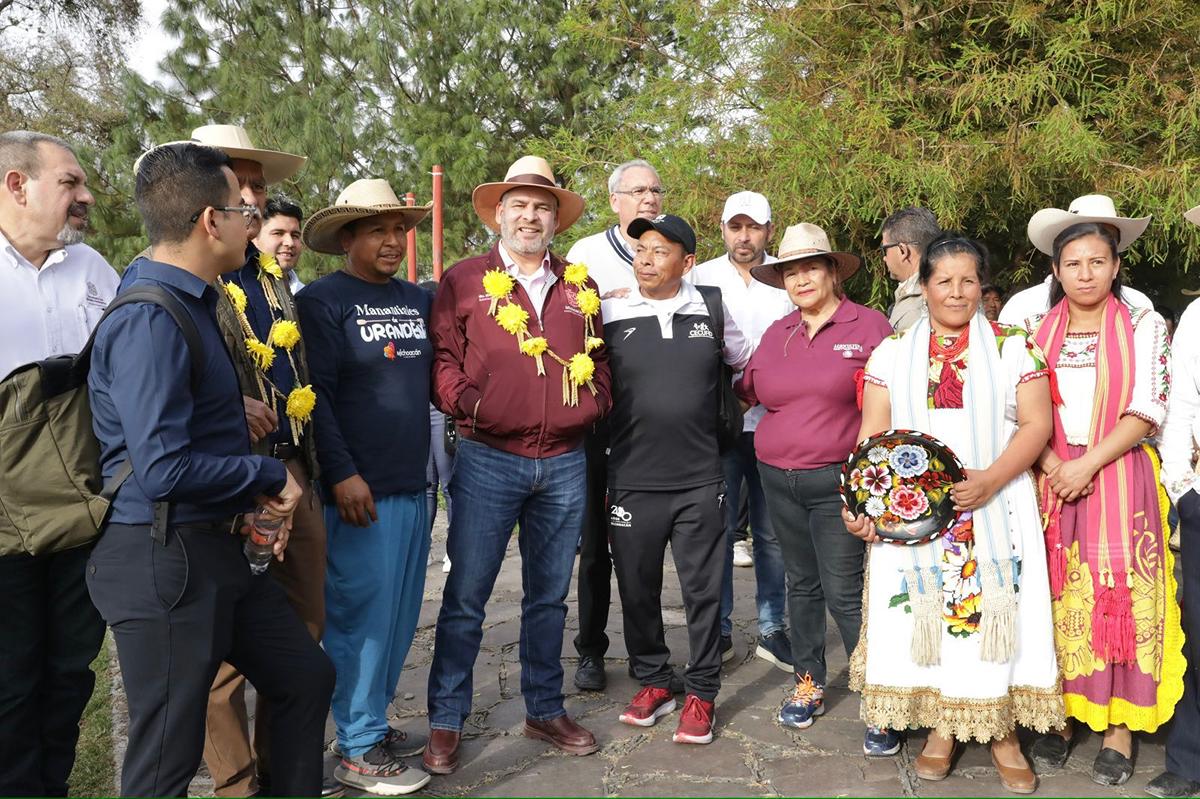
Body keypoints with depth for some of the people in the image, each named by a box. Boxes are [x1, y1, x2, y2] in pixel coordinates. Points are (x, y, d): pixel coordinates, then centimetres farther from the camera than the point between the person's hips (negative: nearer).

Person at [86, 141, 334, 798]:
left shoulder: (192, 303, 12)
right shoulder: (147, 320, -20)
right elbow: (163, 470, -26)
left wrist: (256, 497, 5)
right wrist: (271, 476, -13)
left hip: (216, 546, 10)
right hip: (162, 559, -10)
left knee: (307, 676, 19)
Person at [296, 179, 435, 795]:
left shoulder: (418, 300, 13)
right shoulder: (322, 300, -5)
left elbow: (434, 376, 22)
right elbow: (316, 395, -11)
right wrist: (342, 474, -16)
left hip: (411, 484, 7)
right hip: (358, 488, -6)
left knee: (401, 612, 13)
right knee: (361, 612, -1)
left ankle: (374, 723, 28)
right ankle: (358, 750, 12)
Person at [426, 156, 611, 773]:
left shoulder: (579, 287, 13)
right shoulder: (465, 281, 1)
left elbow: (598, 362, 19)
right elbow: (442, 357, -2)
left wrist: (594, 404, 4)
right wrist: (465, 401, -18)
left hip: (564, 462, 4)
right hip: (488, 460, -3)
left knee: (549, 595, 15)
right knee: (466, 596, 1)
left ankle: (545, 710, 29)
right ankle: (446, 722, 15)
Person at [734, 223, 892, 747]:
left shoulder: (869, 327, -3)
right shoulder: (775, 335, 10)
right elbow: (748, 391, 21)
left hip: (838, 481, -5)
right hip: (778, 480, 5)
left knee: (844, 592, -6)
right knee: (801, 583, 15)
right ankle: (809, 683, 29)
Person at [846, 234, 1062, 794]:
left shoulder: (1012, 347, 4)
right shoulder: (893, 352, 8)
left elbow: (1036, 423, -3)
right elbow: (872, 436, 3)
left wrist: (992, 479, -18)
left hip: (995, 510, -1)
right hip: (912, 511, 1)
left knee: (993, 614, 0)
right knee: (924, 615, 3)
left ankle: (1002, 732, 15)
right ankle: (941, 728, 18)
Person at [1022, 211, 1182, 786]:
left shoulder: (1144, 326, 2)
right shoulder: (1036, 328, 8)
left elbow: (1147, 411, -5)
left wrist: (1087, 464, -14)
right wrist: (1052, 465, -11)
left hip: (1118, 478, -2)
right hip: (1050, 479, 2)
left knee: (1119, 600, 0)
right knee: (1057, 599, 5)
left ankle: (1120, 727, 11)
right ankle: (1061, 714, 18)